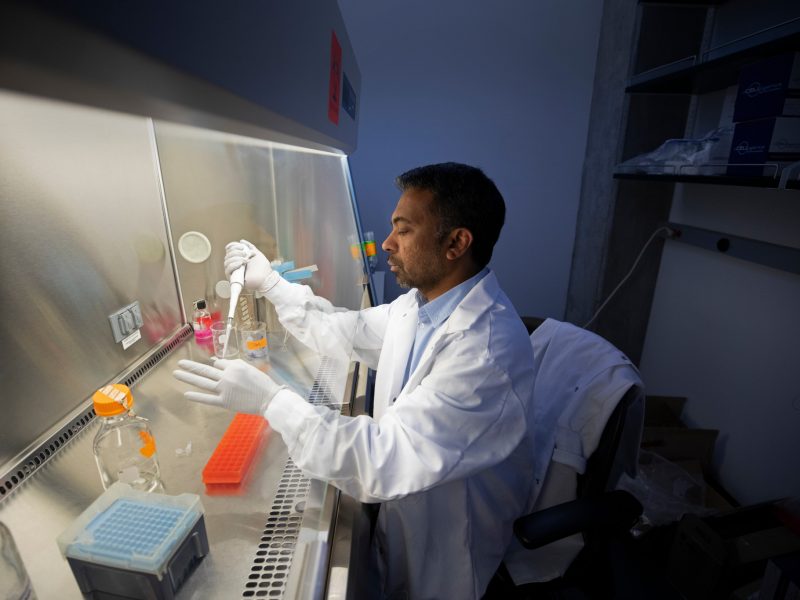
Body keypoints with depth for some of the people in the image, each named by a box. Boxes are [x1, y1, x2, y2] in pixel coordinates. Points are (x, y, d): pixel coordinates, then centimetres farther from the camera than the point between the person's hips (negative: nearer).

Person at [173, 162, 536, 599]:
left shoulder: (487, 348, -36)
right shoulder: (421, 303, -7)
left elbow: (388, 461, -37)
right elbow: (347, 332, 5)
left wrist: (270, 400, -34)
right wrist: (270, 283, 0)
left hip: (444, 549, -6)